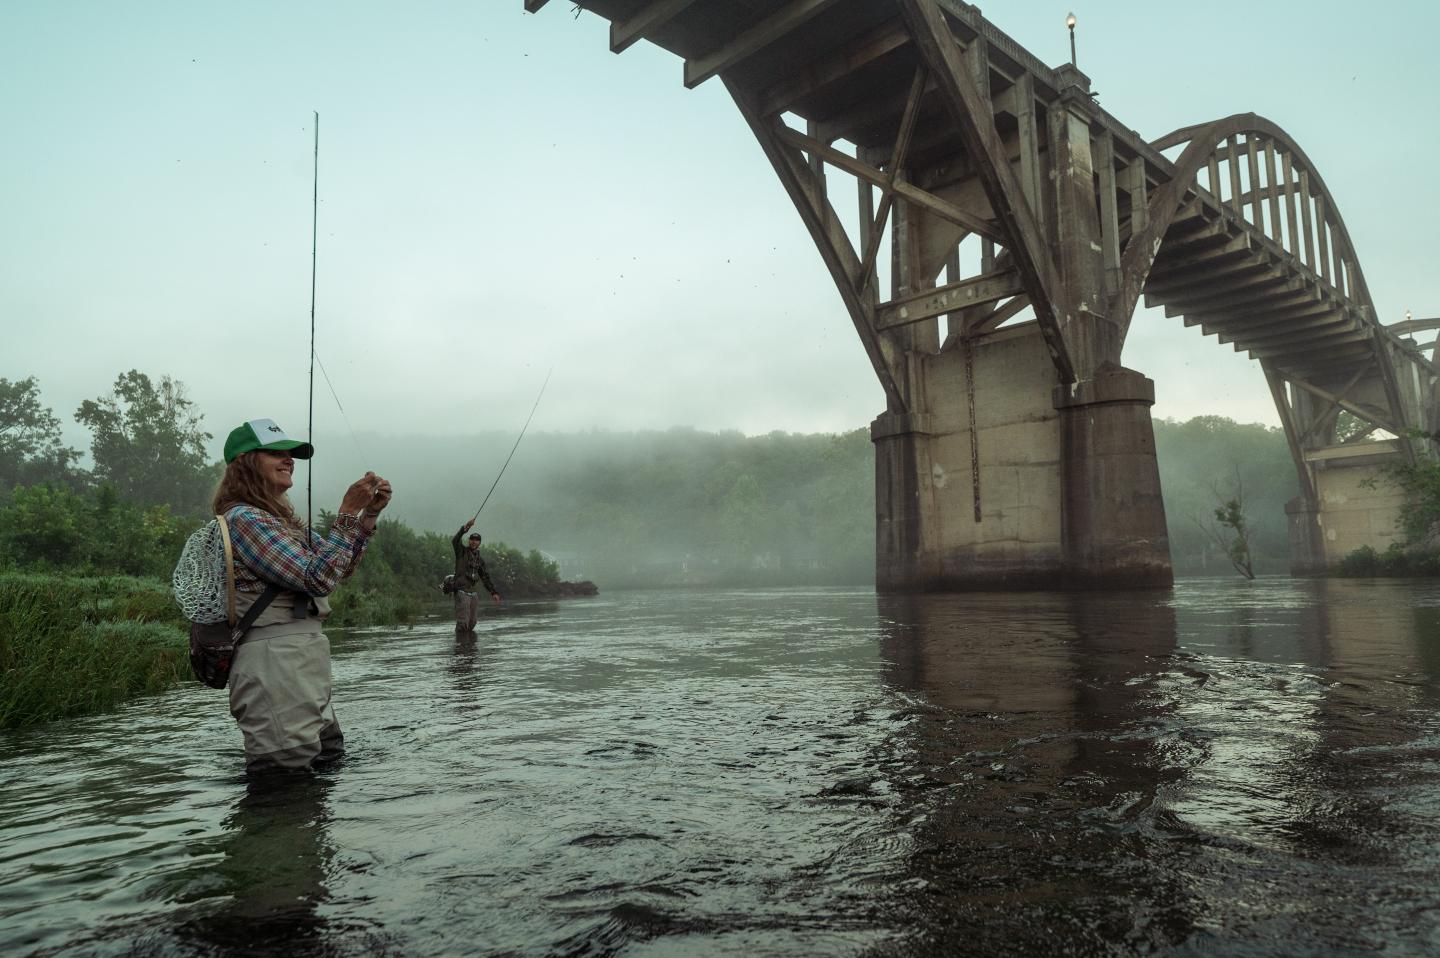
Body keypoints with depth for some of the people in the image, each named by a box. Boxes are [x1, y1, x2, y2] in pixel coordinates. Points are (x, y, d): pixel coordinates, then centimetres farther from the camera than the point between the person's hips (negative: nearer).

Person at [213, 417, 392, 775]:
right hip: (273, 663, -10)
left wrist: (370, 514, 6)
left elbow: (341, 566, 18)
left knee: (329, 759, 18)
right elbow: (318, 579, -19)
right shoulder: (243, 518, -11)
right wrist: (348, 512, -17)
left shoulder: (280, 517, 18)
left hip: (304, 663, 10)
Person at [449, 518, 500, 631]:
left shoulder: (479, 560, 17)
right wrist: (465, 527, -33)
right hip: (461, 591, -6)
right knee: (463, 622, -10)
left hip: (472, 593, 6)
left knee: (472, 623, 8)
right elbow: (455, 541, -21)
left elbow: (485, 578, 22)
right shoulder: (462, 552, 0)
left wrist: (493, 592, 17)